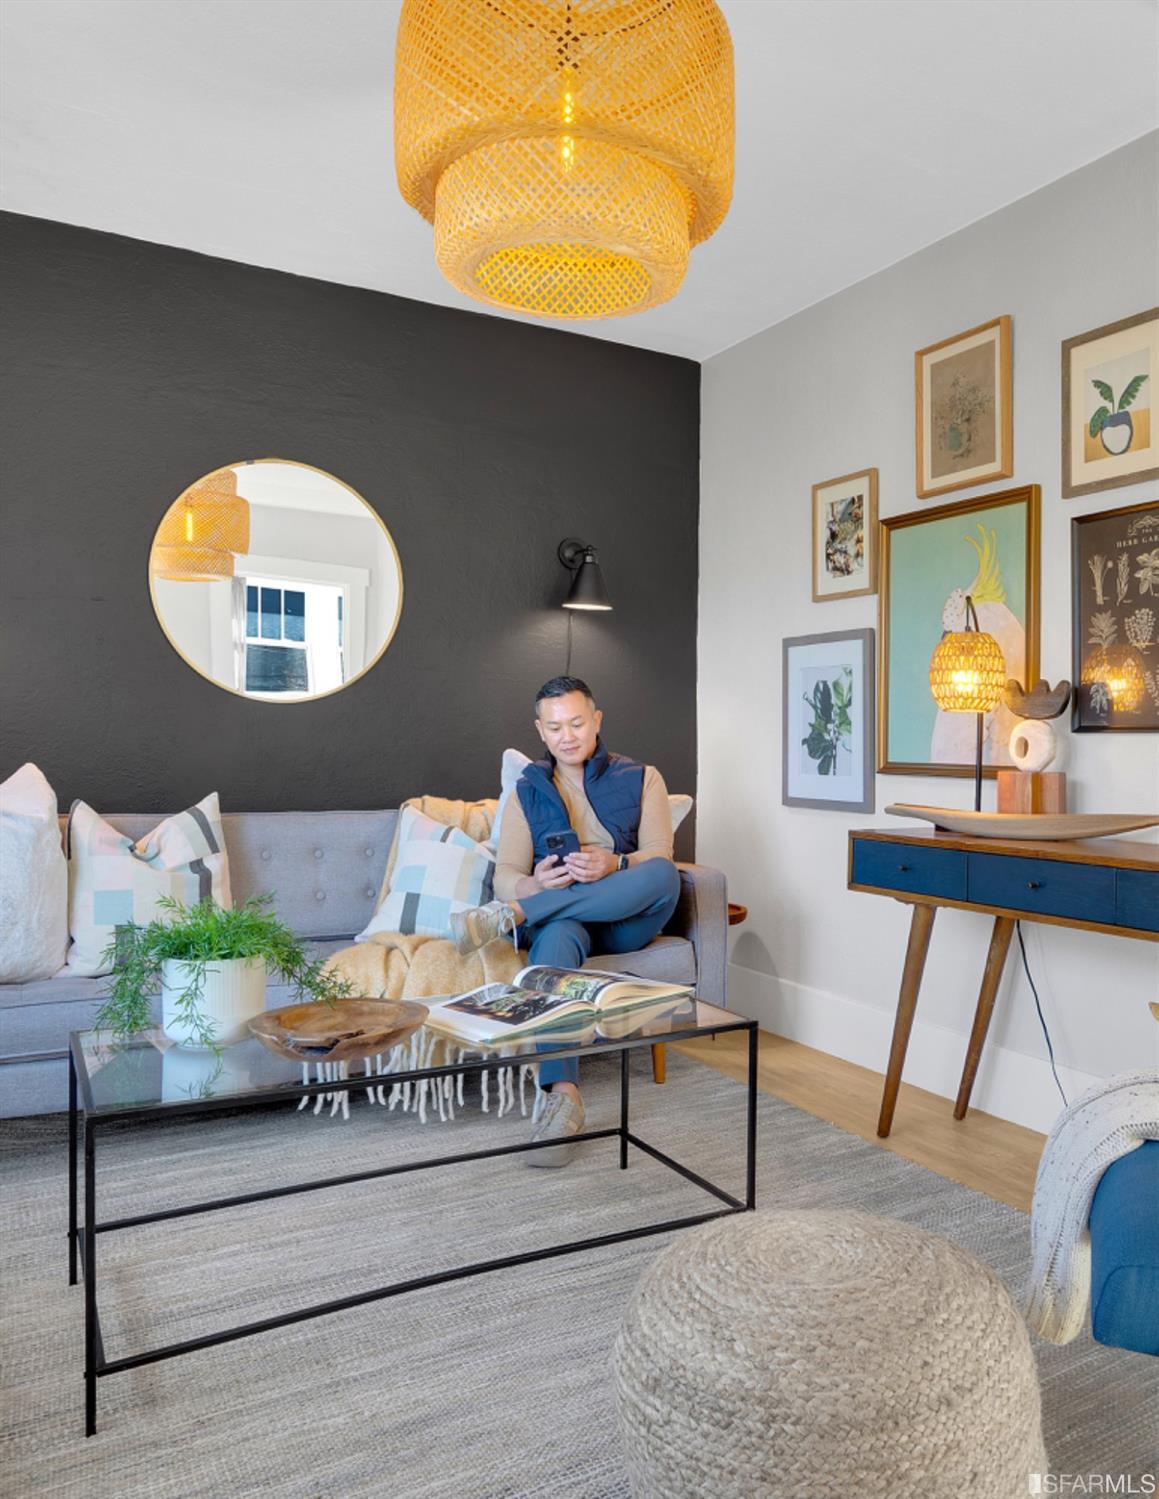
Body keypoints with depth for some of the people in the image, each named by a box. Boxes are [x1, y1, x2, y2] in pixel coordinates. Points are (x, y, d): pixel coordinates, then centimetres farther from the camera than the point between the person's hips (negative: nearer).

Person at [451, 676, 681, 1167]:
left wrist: (612, 865, -25)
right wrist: (534, 884, -24)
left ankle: (510, 918, -36)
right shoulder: (527, 791, 12)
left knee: (664, 875, -34)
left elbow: (659, 859, -3)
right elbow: (505, 875, 2)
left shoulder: (641, 778, 10)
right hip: (561, 919, 0)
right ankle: (562, 1095, -46)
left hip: (626, 921, 0)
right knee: (555, 934, -38)